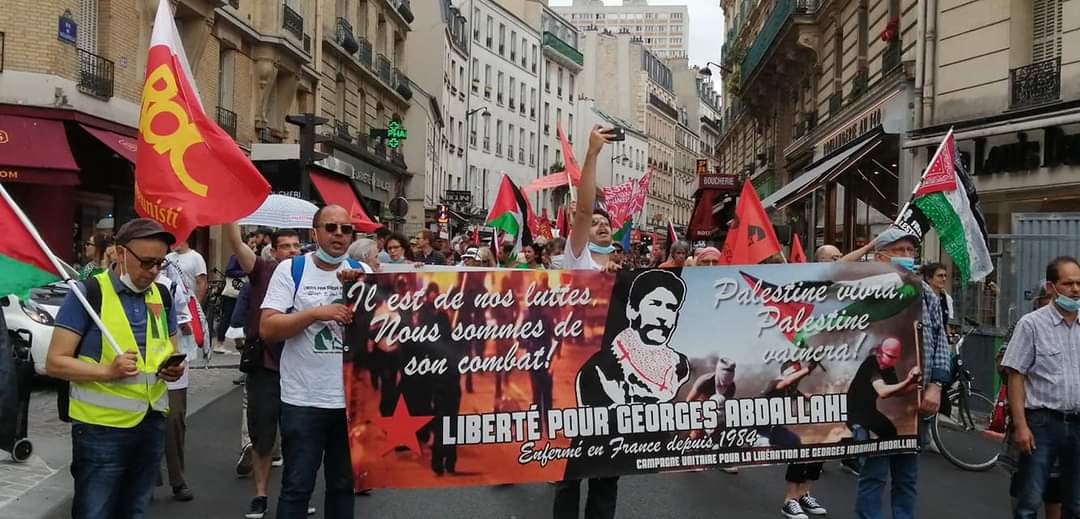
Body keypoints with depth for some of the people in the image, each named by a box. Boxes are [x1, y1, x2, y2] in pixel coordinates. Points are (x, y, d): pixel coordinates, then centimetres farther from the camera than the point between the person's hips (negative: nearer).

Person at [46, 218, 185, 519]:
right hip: (101, 429, -5)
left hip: (151, 423, 5)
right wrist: (108, 371, -25)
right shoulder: (89, 293, -10)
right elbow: (55, 362, -11)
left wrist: (175, 368, -5)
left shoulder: (162, 296, 7)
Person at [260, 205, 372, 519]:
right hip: (303, 400, -3)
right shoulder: (290, 269, -3)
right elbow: (267, 329, -10)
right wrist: (315, 312, -20)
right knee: (296, 487, 5)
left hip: (352, 398, 3)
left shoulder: (362, 272, 5)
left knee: (343, 484, 16)